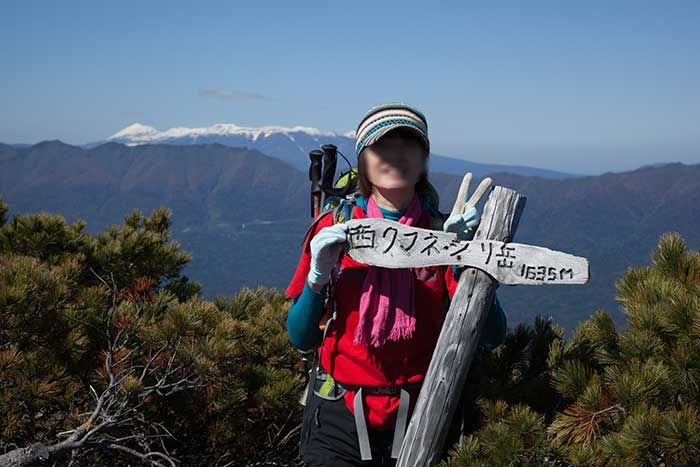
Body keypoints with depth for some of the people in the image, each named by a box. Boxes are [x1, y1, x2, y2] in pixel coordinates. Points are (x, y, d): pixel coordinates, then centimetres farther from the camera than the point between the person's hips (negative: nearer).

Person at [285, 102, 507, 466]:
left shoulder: (443, 233, -4)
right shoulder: (333, 229, -5)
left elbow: (491, 336, -10)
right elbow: (300, 339, -2)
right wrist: (318, 277, -18)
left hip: (420, 421, 1)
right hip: (338, 419, -1)